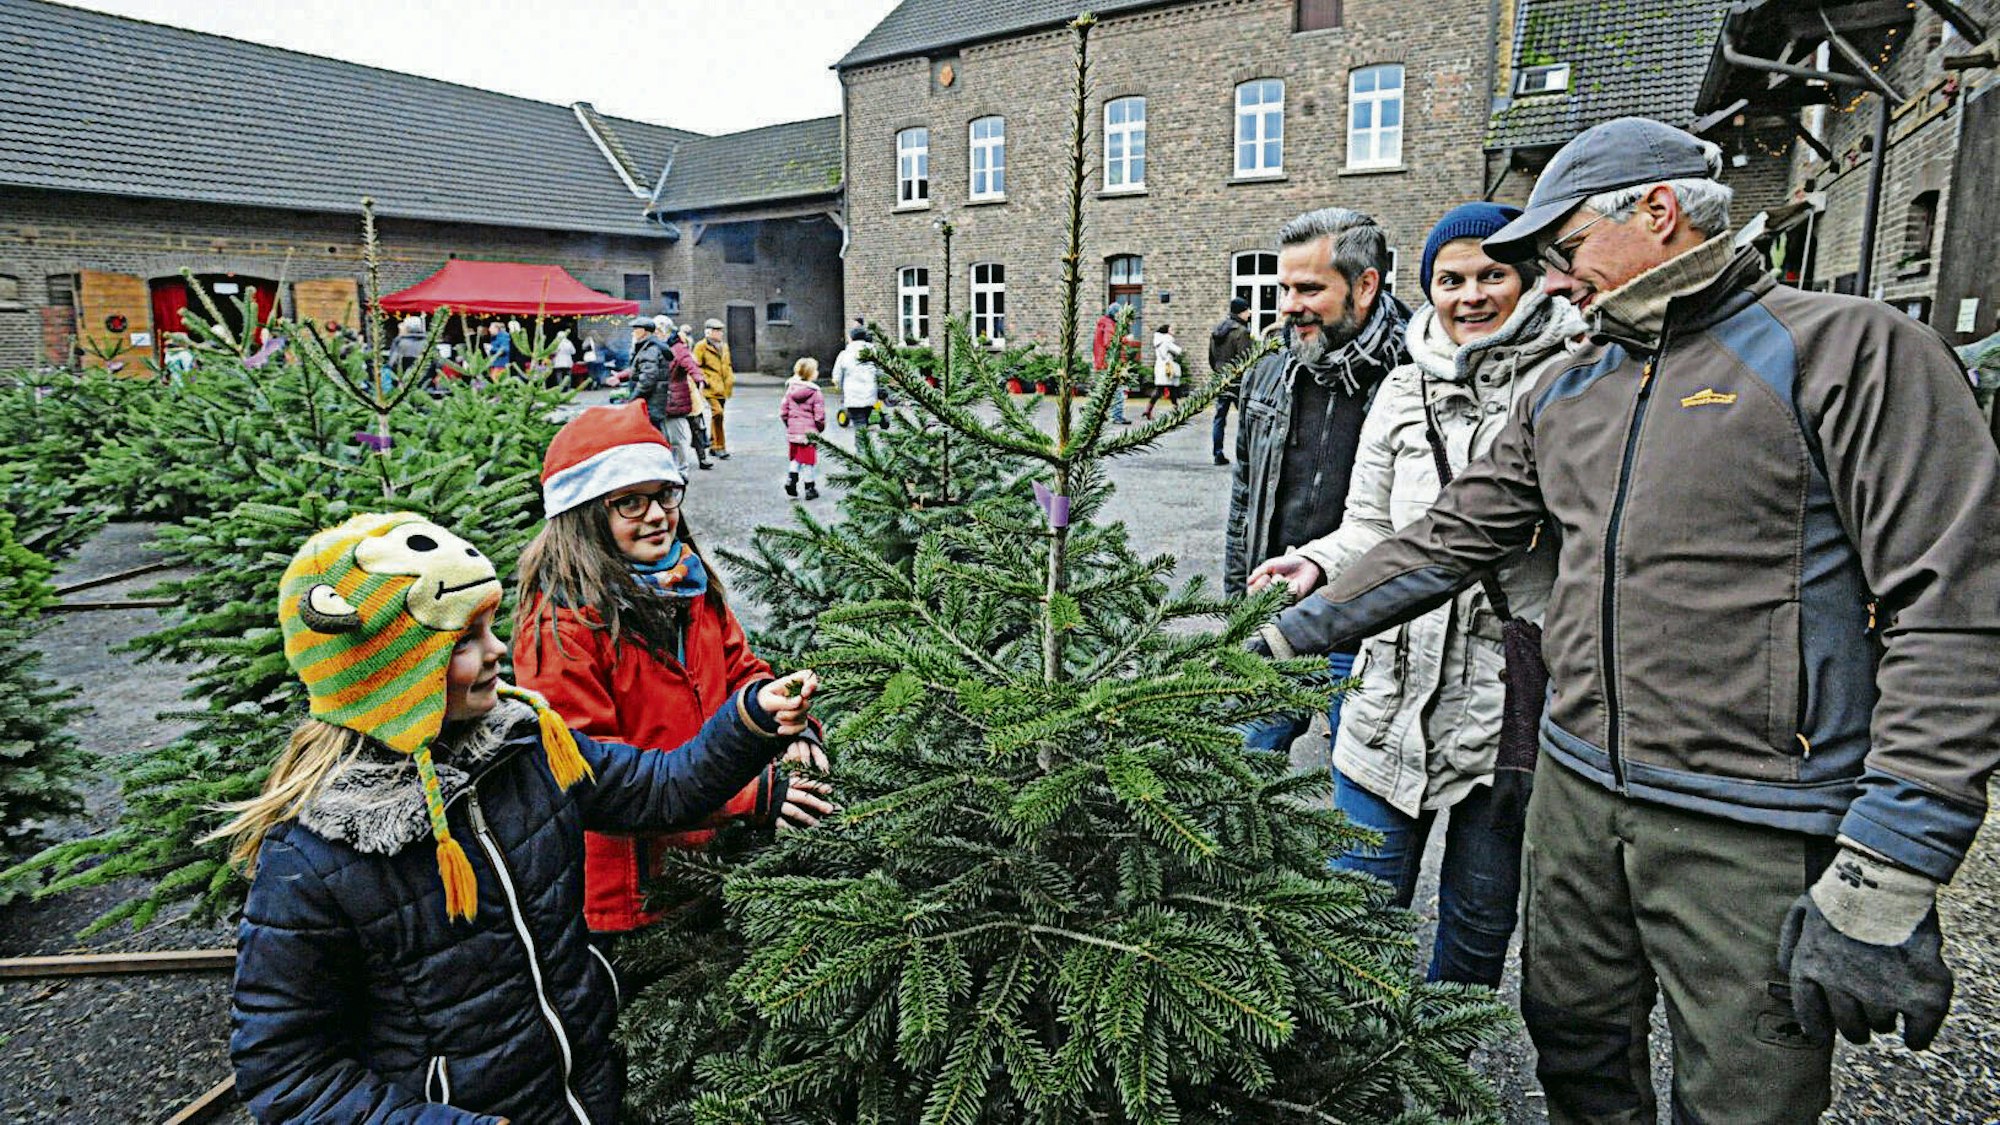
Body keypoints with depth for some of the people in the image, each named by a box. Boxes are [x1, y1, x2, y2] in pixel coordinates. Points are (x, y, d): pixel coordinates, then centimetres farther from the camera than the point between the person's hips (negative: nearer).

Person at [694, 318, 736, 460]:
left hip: (723, 388, 7)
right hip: (711, 387, -7)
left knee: (717, 415, 12)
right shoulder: (701, 346, -4)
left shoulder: (724, 346, 18)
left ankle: (713, 444, 24)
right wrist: (704, 379, -14)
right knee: (717, 413, -18)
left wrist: (730, 379, 17)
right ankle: (719, 447, -15)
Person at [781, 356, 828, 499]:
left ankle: (791, 479, 4)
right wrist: (821, 428, 4)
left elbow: (783, 412, 4)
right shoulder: (815, 392, -14)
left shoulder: (790, 390, 2)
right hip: (809, 433, -5)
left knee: (795, 459, 21)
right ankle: (810, 489, 16)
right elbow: (819, 416, -15)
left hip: (792, 432, 5)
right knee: (809, 461, 7)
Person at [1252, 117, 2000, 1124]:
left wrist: (1881, 882, -18)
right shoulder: (1568, 395, 11)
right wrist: (1299, 627, 6)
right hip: (1578, 795, 6)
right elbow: (1452, 537, 13)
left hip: (1756, 832, -5)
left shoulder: (1849, 350, -9)